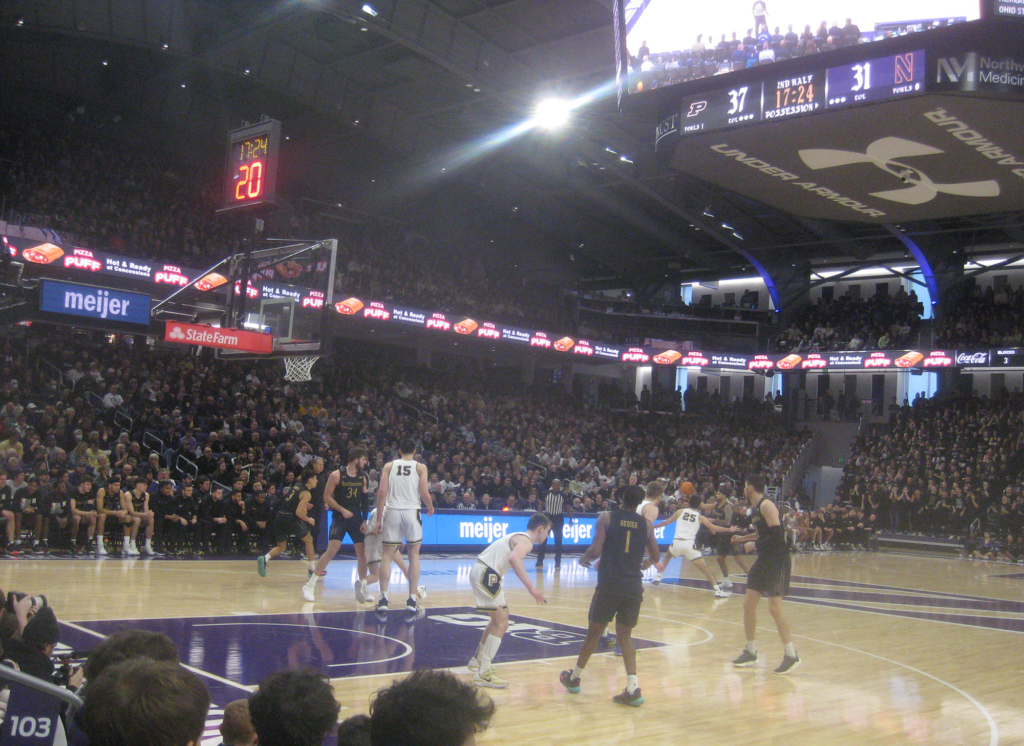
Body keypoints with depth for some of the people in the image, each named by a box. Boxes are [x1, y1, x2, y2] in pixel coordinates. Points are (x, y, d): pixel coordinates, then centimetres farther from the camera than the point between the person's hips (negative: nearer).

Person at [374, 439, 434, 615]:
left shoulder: (389, 466, 8)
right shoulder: (420, 467, 5)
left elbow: (382, 492, -1)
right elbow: (424, 493, -3)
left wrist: (379, 519, 3)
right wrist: (430, 508, 17)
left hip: (391, 511, 1)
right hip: (411, 512, -1)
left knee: (387, 555, 9)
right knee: (414, 554, 11)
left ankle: (383, 598, 1)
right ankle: (412, 600, 8)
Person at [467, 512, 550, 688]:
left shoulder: (518, 537, 18)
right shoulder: (526, 541, -12)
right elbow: (514, 558, -32)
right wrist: (531, 587, -36)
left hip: (481, 573, 11)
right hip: (485, 574, -11)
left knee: (500, 619, 24)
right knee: (501, 623, -11)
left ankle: (478, 660, 35)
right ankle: (483, 674, -13)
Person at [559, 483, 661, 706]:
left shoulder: (607, 518, -1)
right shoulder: (646, 524, 8)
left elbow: (596, 550, -10)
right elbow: (656, 558, 12)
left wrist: (584, 559, 10)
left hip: (609, 585, -2)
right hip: (634, 586, 2)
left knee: (594, 631, 13)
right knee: (625, 636, 13)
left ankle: (575, 678, 29)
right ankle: (633, 688, -1)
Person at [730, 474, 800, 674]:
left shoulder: (766, 505, -16)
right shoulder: (757, 507, 13)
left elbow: (777, 534, -24)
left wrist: (756, 545, -18)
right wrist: (744, 537, 34)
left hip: (777, 561, -10)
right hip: (764, 560, 10)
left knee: (774, 607, -11)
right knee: (748, 604, 9)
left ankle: (792, 656, -1)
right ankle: (750, 652, 19)